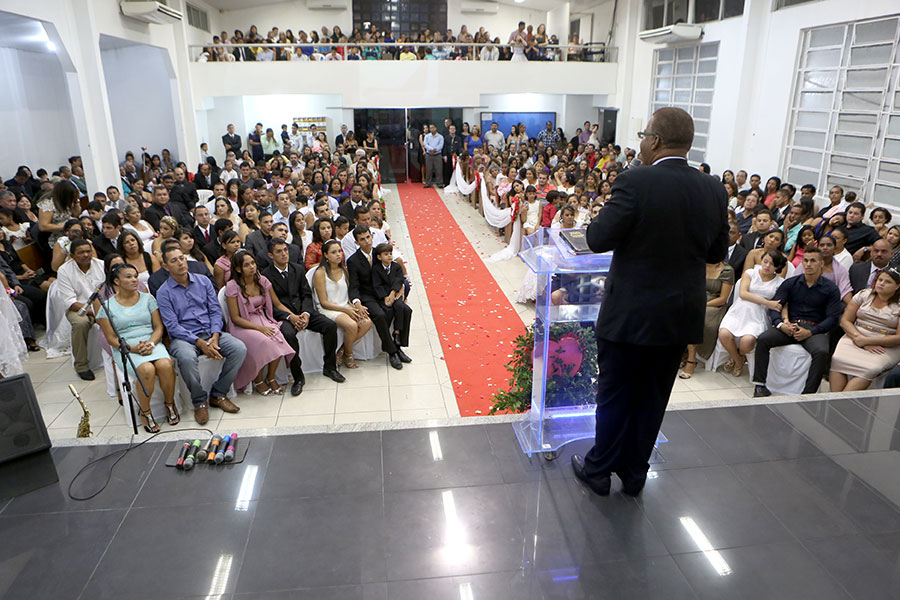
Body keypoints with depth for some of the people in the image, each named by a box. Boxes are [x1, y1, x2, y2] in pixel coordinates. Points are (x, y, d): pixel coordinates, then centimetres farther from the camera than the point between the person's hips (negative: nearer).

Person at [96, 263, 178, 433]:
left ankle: (170, 404, -7)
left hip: (152, 343, 2)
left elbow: (159, 327, 7)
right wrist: (133, 348, -16)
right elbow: (111, 339, 0)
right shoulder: (107, 306, 5)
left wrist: (150, 344, -13)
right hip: (125, 349, -2)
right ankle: (145, 412, -12)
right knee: (146, 370, -33)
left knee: (165, 365, -31)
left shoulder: (147, 299, 11)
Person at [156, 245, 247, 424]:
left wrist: (215, 337, -11)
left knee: (239, 348, -21)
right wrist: (200, 343, -20)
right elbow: (172, 326, -9)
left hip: (210, 332, 4)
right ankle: (200, 402, -13)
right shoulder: (164, 292, -1)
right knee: (187, 357, -37)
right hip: (183, 336, -4)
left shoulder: (203, 281, 9)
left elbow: (216, 310, 6)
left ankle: (218, 395, -5)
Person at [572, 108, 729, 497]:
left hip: (631, 312, -5)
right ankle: (634, 472, 32)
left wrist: (608, 219, 3)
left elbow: (598, 239, -18)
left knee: (615, 395, 11)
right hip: (682, 316, 5)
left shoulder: (635, 183, -18)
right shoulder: (714, 191, 0)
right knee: (652, 398, 17)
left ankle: (599, 469, 27)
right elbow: (717, 252, 8)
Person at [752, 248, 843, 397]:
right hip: (789, 326, 2)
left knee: (821, 352, -34)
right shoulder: (790, 283, 11)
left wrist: (810, 332, -16)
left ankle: (808, 393, -25)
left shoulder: (830, 289, 6)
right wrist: (781, 324, -17)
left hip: (814, 329, -2)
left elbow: (832, 318, -1)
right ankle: (760, 386, -22)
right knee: (762, 339, -25)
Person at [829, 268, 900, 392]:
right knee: (837, 360, -29)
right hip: (855, 338, 2)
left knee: (869, 369, -33)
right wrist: (859, 338, -11)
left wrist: (867, 341, -13)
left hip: (886, 347, -2)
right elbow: (845, 321, 6)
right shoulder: (864, 295, 10)